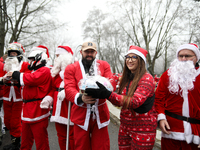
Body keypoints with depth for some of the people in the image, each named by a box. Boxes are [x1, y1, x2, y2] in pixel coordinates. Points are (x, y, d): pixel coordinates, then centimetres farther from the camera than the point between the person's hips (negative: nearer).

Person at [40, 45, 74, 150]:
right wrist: (48, 98, 3)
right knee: (61, 135, 15)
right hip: (59, 107, 6)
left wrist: (66, 91, -28)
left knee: (72, 135, 2)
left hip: (70, 106, -6)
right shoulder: (56, 71, 16)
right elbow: (53, 88, 19)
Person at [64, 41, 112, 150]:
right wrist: (80, 98, -30)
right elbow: (69, 88, -9)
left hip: (100, 114, 1)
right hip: (81, 115, 0)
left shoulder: (104, 65, 8)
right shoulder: (71, 68, 3)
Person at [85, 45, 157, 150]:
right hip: (125, 127, 6)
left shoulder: (147, 79, -14)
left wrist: (108, 95, -39)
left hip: (142, 129, -6)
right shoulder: (126, 78, 7)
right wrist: (103, 93, -13)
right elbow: (120, 101, 5)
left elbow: (135, 101, -28)